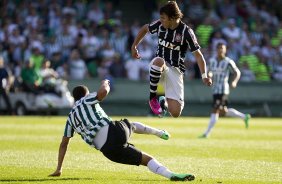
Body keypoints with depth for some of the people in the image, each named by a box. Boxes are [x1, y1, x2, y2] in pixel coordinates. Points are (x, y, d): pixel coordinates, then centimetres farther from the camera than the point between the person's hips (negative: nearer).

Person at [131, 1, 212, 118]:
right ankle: (152, 97, -22)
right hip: (159, 67, 2)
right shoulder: (160, 25, -4)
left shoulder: (186, 32, -15)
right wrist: (134, 46, 18)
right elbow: (145, 28, 18)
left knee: (175, 112, -14)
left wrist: (204, 76, -23)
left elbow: (198, 54, -14)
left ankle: (164, 102, 25)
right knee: (159, 61, -40)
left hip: (175, 70, -2)